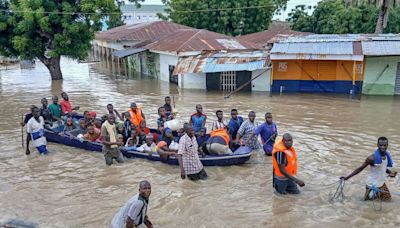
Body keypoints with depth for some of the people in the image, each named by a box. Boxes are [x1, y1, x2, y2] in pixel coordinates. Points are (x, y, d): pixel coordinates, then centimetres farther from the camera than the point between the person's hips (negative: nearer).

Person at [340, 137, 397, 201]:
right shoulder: (372, 158, -26)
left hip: (381, 183, 6)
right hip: (372, 184, -6)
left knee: (388, 199, 17)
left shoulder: (387, 155, -6)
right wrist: (347, 177, -23)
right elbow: (361, 168, -19)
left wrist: (390, 172, -9)